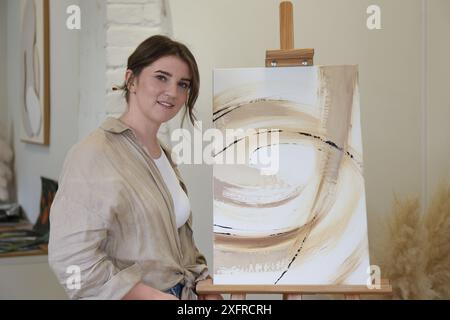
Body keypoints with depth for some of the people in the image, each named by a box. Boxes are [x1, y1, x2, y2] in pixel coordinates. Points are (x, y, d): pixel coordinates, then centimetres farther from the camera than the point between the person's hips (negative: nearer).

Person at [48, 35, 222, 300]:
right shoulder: (94, 156, -18)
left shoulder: (164, 155, 6)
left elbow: (180, 242, 11)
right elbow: (72, 259, -23)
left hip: (183, 293, 7)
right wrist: (157, 296, -24)